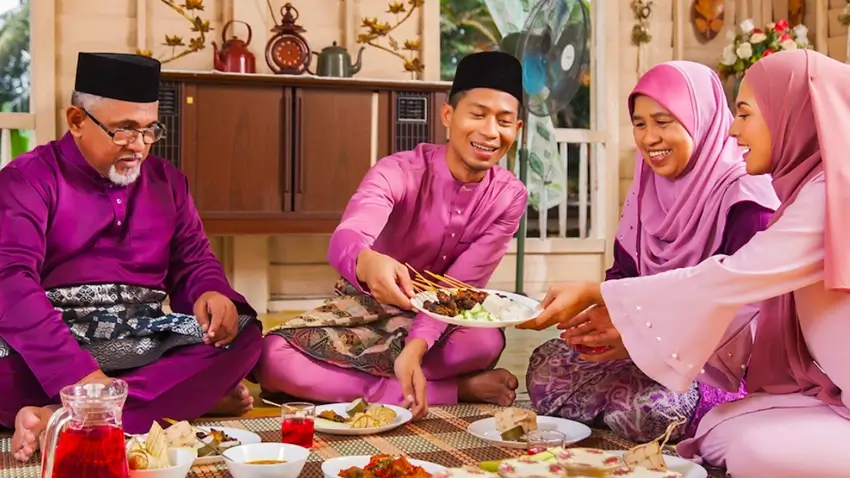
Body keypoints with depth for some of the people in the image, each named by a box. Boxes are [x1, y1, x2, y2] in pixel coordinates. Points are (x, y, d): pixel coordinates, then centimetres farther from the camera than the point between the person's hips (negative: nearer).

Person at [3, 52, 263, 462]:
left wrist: (212, 294, -13)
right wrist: (80, 374, -31)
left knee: (244, 331, -21)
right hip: (52, 349, -5)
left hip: (146, 345, 5)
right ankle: (196, 396, -27)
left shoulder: (166, 180, 15)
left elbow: (193, 261, 15)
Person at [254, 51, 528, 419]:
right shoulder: (399, 171, -21)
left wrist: (416, 348, -38)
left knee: (486, 341, -35)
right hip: (367, 305, 0)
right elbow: (344, 240, -41)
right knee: (274, 358, -29)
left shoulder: (509, 197, -12)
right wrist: (367, 263, -67)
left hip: (438, 317, 1)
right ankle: (457, 390, -26)